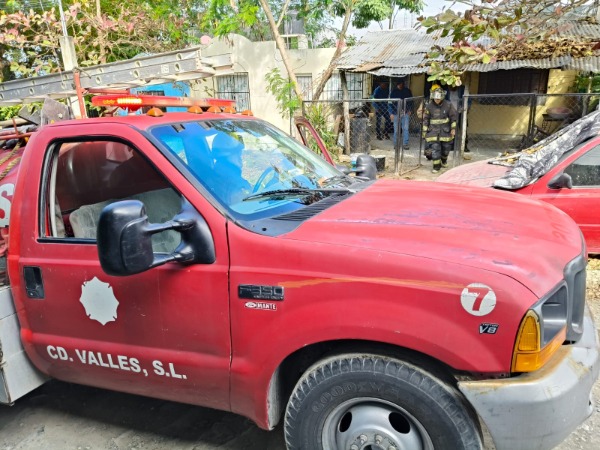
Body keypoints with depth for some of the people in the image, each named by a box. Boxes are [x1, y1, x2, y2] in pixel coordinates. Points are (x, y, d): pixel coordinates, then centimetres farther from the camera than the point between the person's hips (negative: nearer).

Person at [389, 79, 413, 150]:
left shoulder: (407, 91, 4)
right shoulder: (394, 91, 0)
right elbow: (391, 103, 2)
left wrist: (409, 110, 5)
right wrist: (391, 113, -4)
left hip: (405, 113, 1)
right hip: (396, 113, -1)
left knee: (405, 129, -3)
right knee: (396, 130, 3)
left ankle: (405, 144, 2)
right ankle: (395, 144, 13)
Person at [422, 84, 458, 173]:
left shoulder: (448, 105, -6)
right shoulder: (429, 106, -3)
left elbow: (454, 116, 1)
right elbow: (425, 119, 4)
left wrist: (453, 128, -2)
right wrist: (424, 131, 3)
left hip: (445, 131, 1)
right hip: (433, 131, 0)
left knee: (446, 148, 13)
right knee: (435, 148, -9)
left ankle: (444, 160, 41)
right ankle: (436, 166, 0)